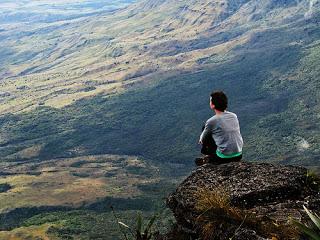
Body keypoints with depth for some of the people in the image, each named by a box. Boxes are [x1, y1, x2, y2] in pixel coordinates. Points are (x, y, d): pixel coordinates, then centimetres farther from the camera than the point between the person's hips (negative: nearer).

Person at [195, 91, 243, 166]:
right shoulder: (234, 116, 3)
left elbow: (202, 140, 3)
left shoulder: (211, 121, -13)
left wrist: (201, 140, 29)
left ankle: (209, 158, 19)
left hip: (224, 158, -6)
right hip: (239, 156, 6)